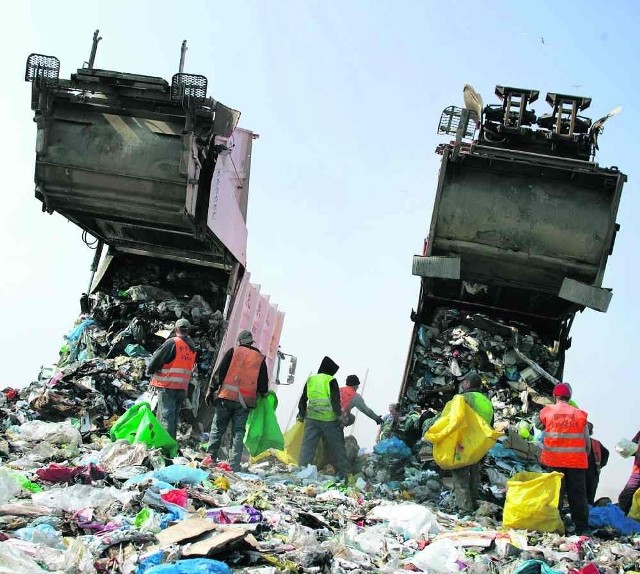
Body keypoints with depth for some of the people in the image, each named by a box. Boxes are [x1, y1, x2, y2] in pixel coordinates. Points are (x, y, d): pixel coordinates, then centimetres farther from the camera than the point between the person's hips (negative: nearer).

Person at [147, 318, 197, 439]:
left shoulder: (172, 343, -10)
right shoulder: (192, 347, 12)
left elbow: (157, 359, -8)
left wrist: (150, 371, 11)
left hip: (168, 386, -7)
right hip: (183, 388, 7)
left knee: (166, 417, -8)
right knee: (175, 418, 14)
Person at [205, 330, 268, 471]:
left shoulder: (233, 352, 3)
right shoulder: (260, 358, 10)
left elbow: (220, 373, -1)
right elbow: (263, 383, 9)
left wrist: (212, 390, 3)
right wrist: (263, 394, 26)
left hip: (227, 397, -2)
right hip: (245, 402, 2)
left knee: (217, 429, 7)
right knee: (238, 432, 5)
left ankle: (210, 458, 4)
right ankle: (235, 466, -1)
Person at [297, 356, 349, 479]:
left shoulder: (310, 380, 10)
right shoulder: (331, 381, -6)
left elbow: (303, 399, 16)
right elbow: (335, 400, -12)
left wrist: (301, 414, 27)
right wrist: (340, 415, -7)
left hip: (312, 418, 4)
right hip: (329, 419, -4)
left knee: (307, 445, 7)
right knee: (337, 446, 6)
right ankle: (342, 472, 8)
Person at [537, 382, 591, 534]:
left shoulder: (547, 412, 1)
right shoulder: (580, 414, 3)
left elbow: (538, 425, 20)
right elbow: (587, 442, 6)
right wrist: (585, 456, 19)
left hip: (554, 461, -1)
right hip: (577, 461, 1)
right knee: (578, 494, 6)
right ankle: (582, 528, 6)